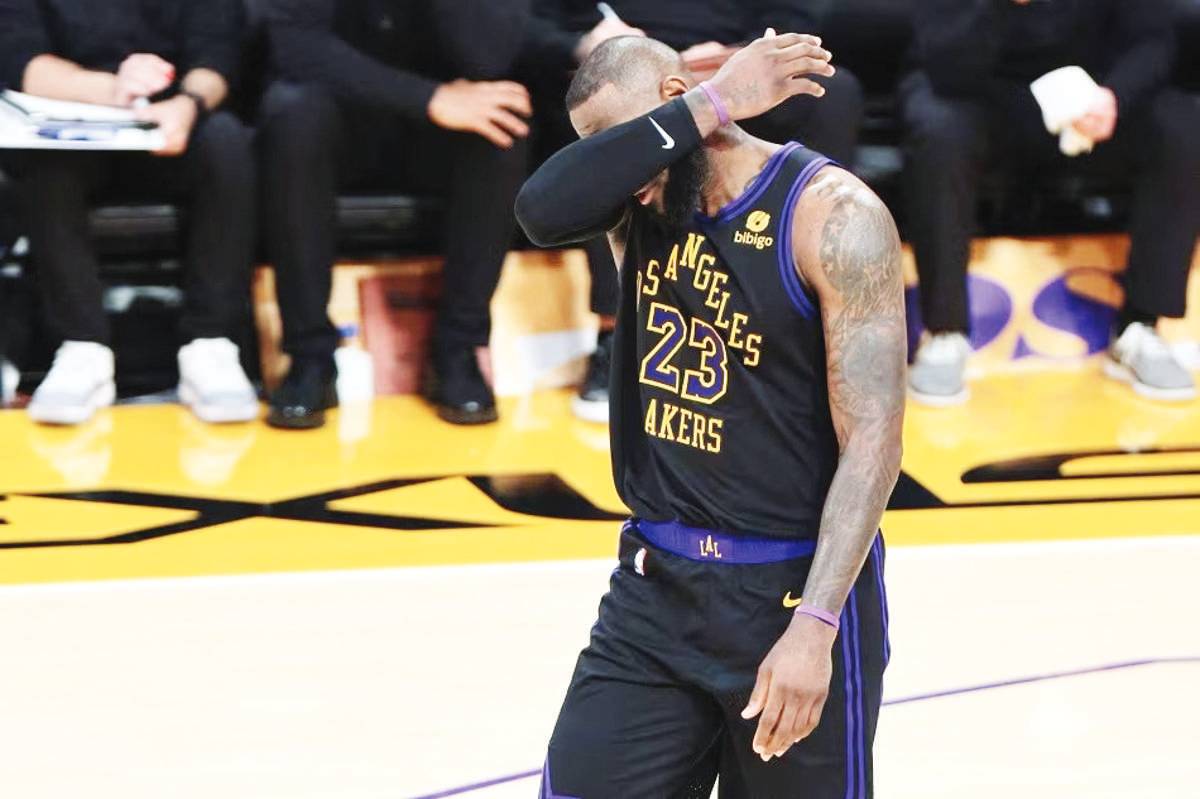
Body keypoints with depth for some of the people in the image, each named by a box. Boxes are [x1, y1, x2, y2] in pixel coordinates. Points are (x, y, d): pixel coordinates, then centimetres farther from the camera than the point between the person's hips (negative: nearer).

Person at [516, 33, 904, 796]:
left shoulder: (832, 215, -14)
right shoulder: (640, 198, 3)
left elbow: (873, 438, -18)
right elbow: (544, 209, -21)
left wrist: (815, 623, -26)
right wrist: (712, 106, -22)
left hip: (790, 588, -5)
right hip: (655, 582, 5)